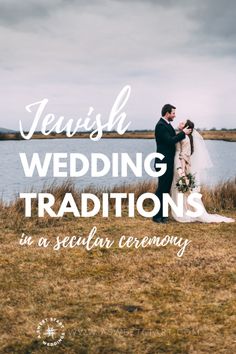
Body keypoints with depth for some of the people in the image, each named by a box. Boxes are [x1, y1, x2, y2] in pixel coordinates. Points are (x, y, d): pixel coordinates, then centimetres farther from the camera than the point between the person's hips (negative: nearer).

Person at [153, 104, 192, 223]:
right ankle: (157, 216, 0)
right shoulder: (161, 125, -15)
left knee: (166, 188, 13)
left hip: (168, 162, 10)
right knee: (162, 188, -6)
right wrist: (183, 133, -16)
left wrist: (181, 131, 4)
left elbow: (172, 139, 15)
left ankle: (162, 214, 21)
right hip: (163, 162, -10)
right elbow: (170, 141, -23)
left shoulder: (167, 124, 16)